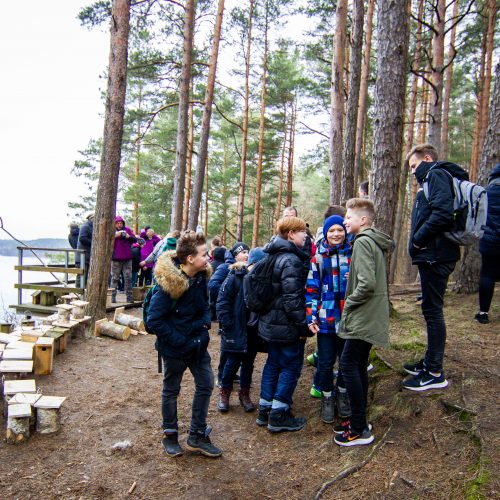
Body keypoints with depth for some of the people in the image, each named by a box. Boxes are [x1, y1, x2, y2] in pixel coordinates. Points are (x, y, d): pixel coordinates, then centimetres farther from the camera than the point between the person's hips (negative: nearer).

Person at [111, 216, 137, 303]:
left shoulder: (127, 229, 8)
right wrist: (114, 235, -21)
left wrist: (129, 237, -14)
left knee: (128, 278, 4)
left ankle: (129, 297, 8)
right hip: (115, 259, -2)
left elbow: (135, 239, 4)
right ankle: (113, 296, 7)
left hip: (127, 258, 2)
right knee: (114, 278, 2)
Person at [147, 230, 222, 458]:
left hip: (198, 343, 7)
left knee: (206, 385, 11)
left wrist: (205, 322, -2)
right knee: (171, 390, 12)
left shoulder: (201, 276, -4)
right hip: (175, 348, -7)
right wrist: (177, 340, -21)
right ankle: (170, 435, 32)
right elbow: (154, 320, -23)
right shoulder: (170, 283, -25)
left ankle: (197, 435, 26)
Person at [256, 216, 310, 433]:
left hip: (271, 323, 9)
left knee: (273, 364, 17)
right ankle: (279, 415, 10)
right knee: (291, 367, 3)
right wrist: (303, 325, -17)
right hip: (288, 325, -9)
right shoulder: (292, 260, -19)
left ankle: (265, 410, 25)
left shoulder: (274, 256, 11)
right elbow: (293, 298, -23)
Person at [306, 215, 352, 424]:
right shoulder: (318, 257, 1)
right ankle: (327, 398, 27)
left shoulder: (353, 254, 3)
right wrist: (311, 317, -7)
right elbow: (311, 289, -1)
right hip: (326, 319, -1)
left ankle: (342, 394, 35)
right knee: (326, 361, 7)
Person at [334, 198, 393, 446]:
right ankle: (359, 419, 25)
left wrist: (349, 303, -11)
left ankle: (360, 430, 2)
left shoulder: (362, 242, -15)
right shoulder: (375, 242, 15)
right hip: (371, 317, 10)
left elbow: (367, 283, -25)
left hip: (363, 317, -10)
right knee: (358, 366, 15)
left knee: (348, 365, -5)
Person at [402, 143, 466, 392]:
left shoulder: (437, 175, -10)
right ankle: (430, 362, 29)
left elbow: (443, 213, -25)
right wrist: (419, 241, 9)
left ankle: (435, 373, 4)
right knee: (431, 309, 16)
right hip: (432, 256, 10)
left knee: (432, 310, -5)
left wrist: (418, 239, -16)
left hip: (435, 256, -10)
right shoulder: (432, 179, 22)